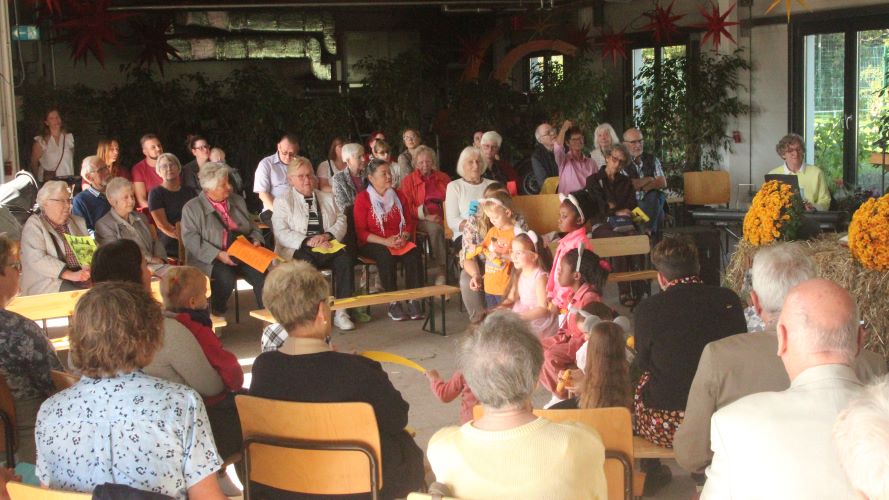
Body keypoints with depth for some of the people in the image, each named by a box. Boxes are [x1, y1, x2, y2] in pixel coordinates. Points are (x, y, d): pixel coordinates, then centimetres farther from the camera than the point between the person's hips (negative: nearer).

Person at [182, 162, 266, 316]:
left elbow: (252, 227, 25)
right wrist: (218, 254, -18)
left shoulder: (237, 201, 18)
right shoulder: (192, 208, 2)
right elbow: (191, 239, -9)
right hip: (211, 260, -4)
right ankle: (217, 316, -9)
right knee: (226, 277, -34)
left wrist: (256, 241, 2)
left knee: (261, 275, -24)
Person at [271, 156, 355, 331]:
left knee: (344, 258, -29)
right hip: (298, 250, -3)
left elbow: (341, 222, 13)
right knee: (307, 261, -38)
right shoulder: (282, 201, 11)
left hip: (326, 247, 3)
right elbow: (281, 233, -4)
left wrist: (326, 235, -10)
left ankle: (341, 312, -26)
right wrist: (308, 241, -18)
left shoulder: (327, 198, 24)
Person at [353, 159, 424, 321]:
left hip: (398, 242, 4)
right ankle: (393, 304, -32)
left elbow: (410, 222, 16)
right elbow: (361, 232, -6)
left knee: (413, 253, -28)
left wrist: (404, 237, -8)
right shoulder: (363, 199, 0)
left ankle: (413, 300, -29)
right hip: (372, 244, -4)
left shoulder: (398, 196, 14)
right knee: (386, 255, -36)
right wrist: (385, 241, -19)